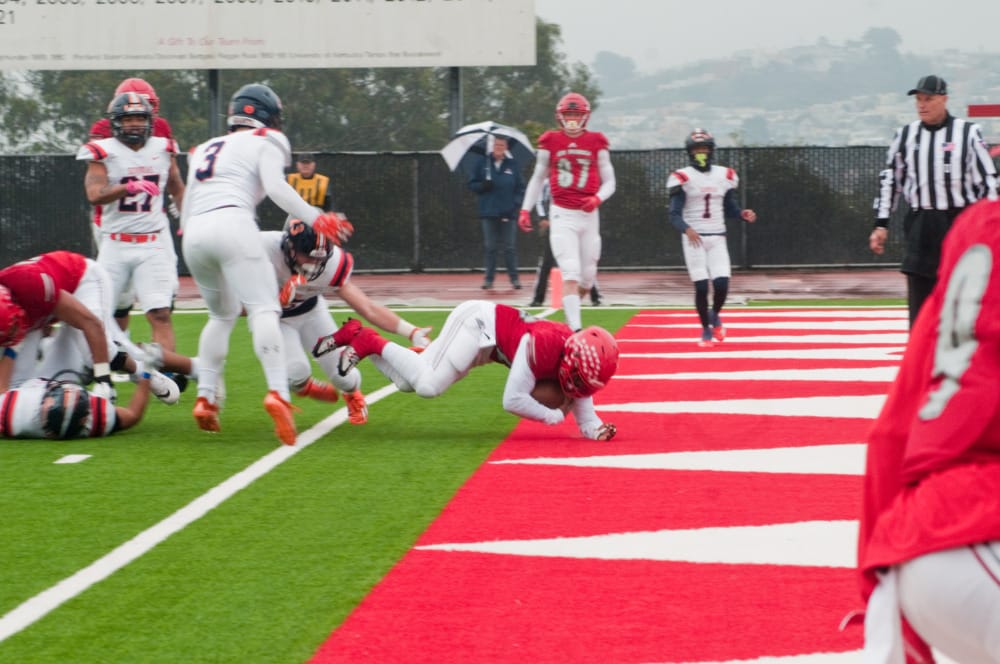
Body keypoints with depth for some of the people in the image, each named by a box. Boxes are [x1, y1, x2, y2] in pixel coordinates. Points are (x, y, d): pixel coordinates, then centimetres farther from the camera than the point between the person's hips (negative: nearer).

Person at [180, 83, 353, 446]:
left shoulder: (204, 150, 32)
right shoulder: (265, 143, 14)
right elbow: (275, 187, -4)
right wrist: (315, 219, -8)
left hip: (194, 233, 6)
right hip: (231, 222, -6)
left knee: (222, 314, 24)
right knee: (263, 310, -12)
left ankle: (205, 397, 17)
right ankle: (278, 393, -32)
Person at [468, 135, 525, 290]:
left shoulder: (513, 165, 6)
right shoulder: (483, 163, 5)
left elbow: (520, 188, 7)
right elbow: (472, 184, 8)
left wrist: (515, 205, -7)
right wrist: (483, 186, -13)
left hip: (507, 214, 0)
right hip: (488, 213, 0)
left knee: (510, 248, -1)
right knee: (490, 247, 3)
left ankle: (514, 278, 5)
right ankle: (489, 278, 8)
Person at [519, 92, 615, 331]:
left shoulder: (596, 142, 3)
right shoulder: (550, 142, 3)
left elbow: (609, 182, 6)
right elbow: (538, 178, 14)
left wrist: (597, 198, -14)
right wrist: (525, 210, 9)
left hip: (588, 215, 2)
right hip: (562, 215, -2)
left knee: (587, 276, 7)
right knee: (571, 274, -14)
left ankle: (571, 311, 34)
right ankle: (576, 329, -19)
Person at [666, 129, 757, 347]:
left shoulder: (724, 176, 6)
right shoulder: (683, 178, -7)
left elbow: (730, 208, 15)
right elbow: (674, 214, -11)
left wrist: (743, 214, -7)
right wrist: (686, 229, -30)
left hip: (717, 239, 3)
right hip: (694, 239, -3)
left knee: (722, 284, -8)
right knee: (701, 286, -8)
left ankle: (714, 316, 23)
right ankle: (706, 330, 12)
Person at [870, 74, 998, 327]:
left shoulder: (968, 133, -2)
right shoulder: (905, 135, 9)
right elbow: (889, 180, 14)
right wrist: (881, 224, 8)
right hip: (920, 226, 3)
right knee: (918, 298, -1)